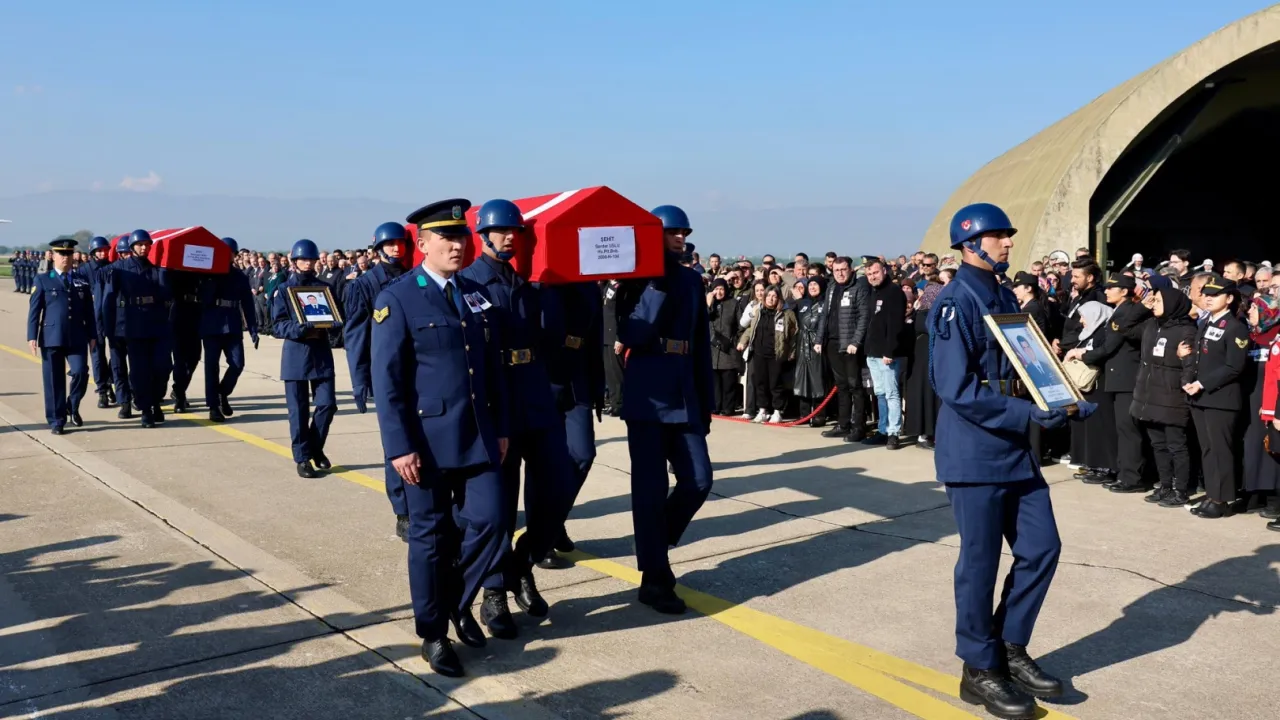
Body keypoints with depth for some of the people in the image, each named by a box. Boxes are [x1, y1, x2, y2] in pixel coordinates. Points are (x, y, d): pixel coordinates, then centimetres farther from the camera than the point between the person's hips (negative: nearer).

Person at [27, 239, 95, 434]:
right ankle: (56, 421, 10)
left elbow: (88, 311, 12)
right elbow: (34, 310, 1)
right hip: (51, 338, -1)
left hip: (77, 338, 2)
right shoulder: (42, 280, 4)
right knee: (54, 381, 1)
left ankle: (73, 407, 16)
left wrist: (92, 335, 6)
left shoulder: (82, 281, 11)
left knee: (80, 372, -12)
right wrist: (32, 336, -6)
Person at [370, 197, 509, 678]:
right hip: (427, 440, -5)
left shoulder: (475, 294, 11)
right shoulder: (396, 299, -7)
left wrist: (500, 428, 10)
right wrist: (399, 447, -15)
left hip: (478, 436, 5)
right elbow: (386, 380, -11)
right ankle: (433, 634, 20)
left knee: (488, 523, 2)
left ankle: (459, 603, 27)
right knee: (430, 536, 5)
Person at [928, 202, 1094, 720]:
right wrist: (1030, 414, -25)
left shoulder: (1006, 298, 13)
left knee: (1041, 548, 10)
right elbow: (955, 388, -22)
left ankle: (1010, 648, 27)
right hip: (974, 451, -8)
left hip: (1015, 448, 9)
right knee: (980, 560, 1)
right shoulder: (955, 303, -15)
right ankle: (980, 671, 16)